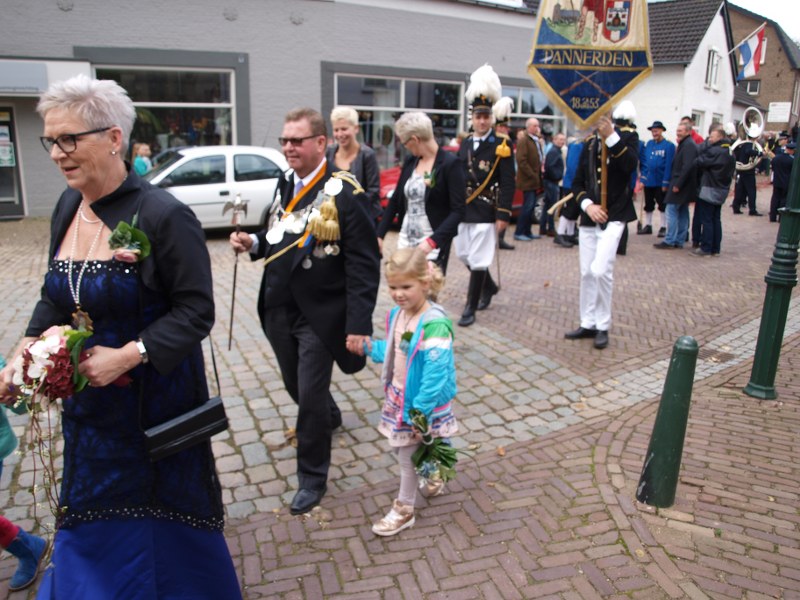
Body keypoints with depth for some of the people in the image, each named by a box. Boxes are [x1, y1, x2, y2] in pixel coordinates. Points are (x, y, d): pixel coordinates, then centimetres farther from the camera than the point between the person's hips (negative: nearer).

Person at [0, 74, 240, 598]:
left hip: (153, 402, -6)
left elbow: (197, 312, -18)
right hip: (88, 402, 6)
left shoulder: (164, 215, -19)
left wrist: (127, 356, -26)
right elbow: (56, 297, 12)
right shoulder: (68, 208, 2)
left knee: (158, 513, 13)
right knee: (91, 518, 22)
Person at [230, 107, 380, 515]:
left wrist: (358, 325, -22)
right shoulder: (286, 186, 7)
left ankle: (312, 479, 22)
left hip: (319, 314, -7)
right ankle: (329, 418, 54)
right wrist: (253, 243, -2)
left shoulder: (342, 194, -16)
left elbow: (364, 264, -18)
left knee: (311, 395, 1)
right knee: (295, 386, 22)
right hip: (279, 309, 7)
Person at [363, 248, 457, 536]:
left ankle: (403, 510, 29)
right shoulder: (396, 314, -1)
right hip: (398, 397, 8)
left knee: (409, 455, 8)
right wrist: (370, 347, -1)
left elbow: (435, 372, -28)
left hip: (422, 403, -8)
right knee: (400, 448, 21)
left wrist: (420, 411, -26)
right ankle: (434, 476, 49)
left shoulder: (434, 323, -27)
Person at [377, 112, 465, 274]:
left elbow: (458, 210, -14)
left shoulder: (450, 163, -10)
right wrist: (379, 234, 11)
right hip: (405, 241, 6)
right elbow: (395, 200, 16)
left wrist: (432, 241, -24)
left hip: (433, 245, -6)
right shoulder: (410, 161, 9)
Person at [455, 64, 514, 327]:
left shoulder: (501, 145, -6)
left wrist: (503, 215, -15)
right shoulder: (464, 144, 10)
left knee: (478, 260, -3)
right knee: (464, 255, 16)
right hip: (462, 210, 6)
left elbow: (508, 184, -9)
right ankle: (489, 286, 40)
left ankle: (470, 308, 6)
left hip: (485, 212, -6)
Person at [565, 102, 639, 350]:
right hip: (588, 217, 5)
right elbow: (577, 182, 10)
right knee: (586, 273, 9)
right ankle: (588, 324, 22)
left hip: (613, 216, -5)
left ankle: (603, 327, 1)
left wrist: (612, 137, -27)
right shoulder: (589, 143, 10)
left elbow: (631, 166, -22)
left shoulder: (628, 135, -2)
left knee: (601, 270, -15)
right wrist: (587, 204, -7)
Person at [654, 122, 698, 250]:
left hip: (680, 184, -10)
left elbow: (687, 166, -23)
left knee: (672, 211, -9)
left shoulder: (688, 145, -14)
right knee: (682, 212, 11)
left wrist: (678, 184, -23)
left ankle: (669, 241, -8)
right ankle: (679, 241, 16)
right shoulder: (685, 144, 17)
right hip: (683, 185, 10)